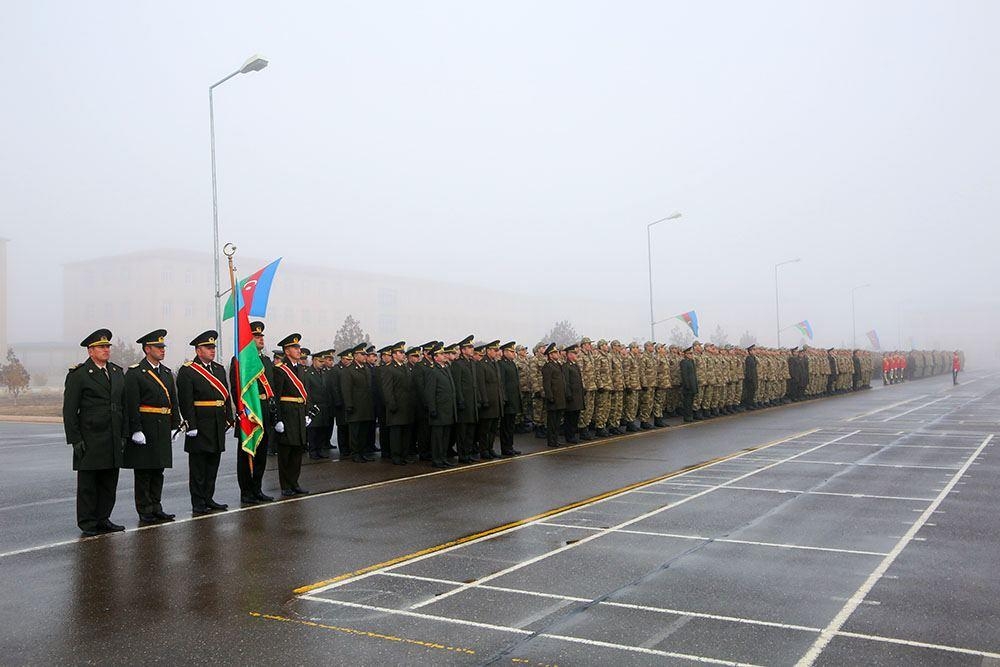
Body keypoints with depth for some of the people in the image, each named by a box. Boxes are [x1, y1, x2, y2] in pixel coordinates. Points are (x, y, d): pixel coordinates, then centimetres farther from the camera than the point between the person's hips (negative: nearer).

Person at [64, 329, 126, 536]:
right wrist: (75, 440, -11)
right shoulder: (78, 375, -5)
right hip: (90, 440, -6)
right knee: (87, 483, 2)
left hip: (113, 440, 6)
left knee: (109, 481, 10)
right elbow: (69, 410, -7)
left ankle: (103, 519, 20)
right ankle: (88, 524, 10)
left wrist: (124, 434, 10)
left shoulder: (117, 373, 12)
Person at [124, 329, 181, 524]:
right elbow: (131, 404, -12)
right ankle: (145, 513, 7)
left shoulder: (167, 373, 14)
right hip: (144, 429, -6)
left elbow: (174, 402, 17)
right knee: (143, 472, 1)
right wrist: (136, 430, -17)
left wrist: (175, 426, 11)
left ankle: (156, 509, 19)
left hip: (163, 430, 6)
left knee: (158, 470, 11)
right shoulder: (135, 373, -7)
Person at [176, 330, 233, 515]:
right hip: (200, 427, -7)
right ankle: (198, 504, 8)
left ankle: (208, 500, 22)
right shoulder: (187, 372, -8)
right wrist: (191, 425, -17)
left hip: (218, 426, 7)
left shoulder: (219, 369, 14)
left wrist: (229, 418, 9)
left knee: (213, 464, 13)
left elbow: (226, 396, 16)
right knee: (198, 466, 1)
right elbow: (185, 401, -13)